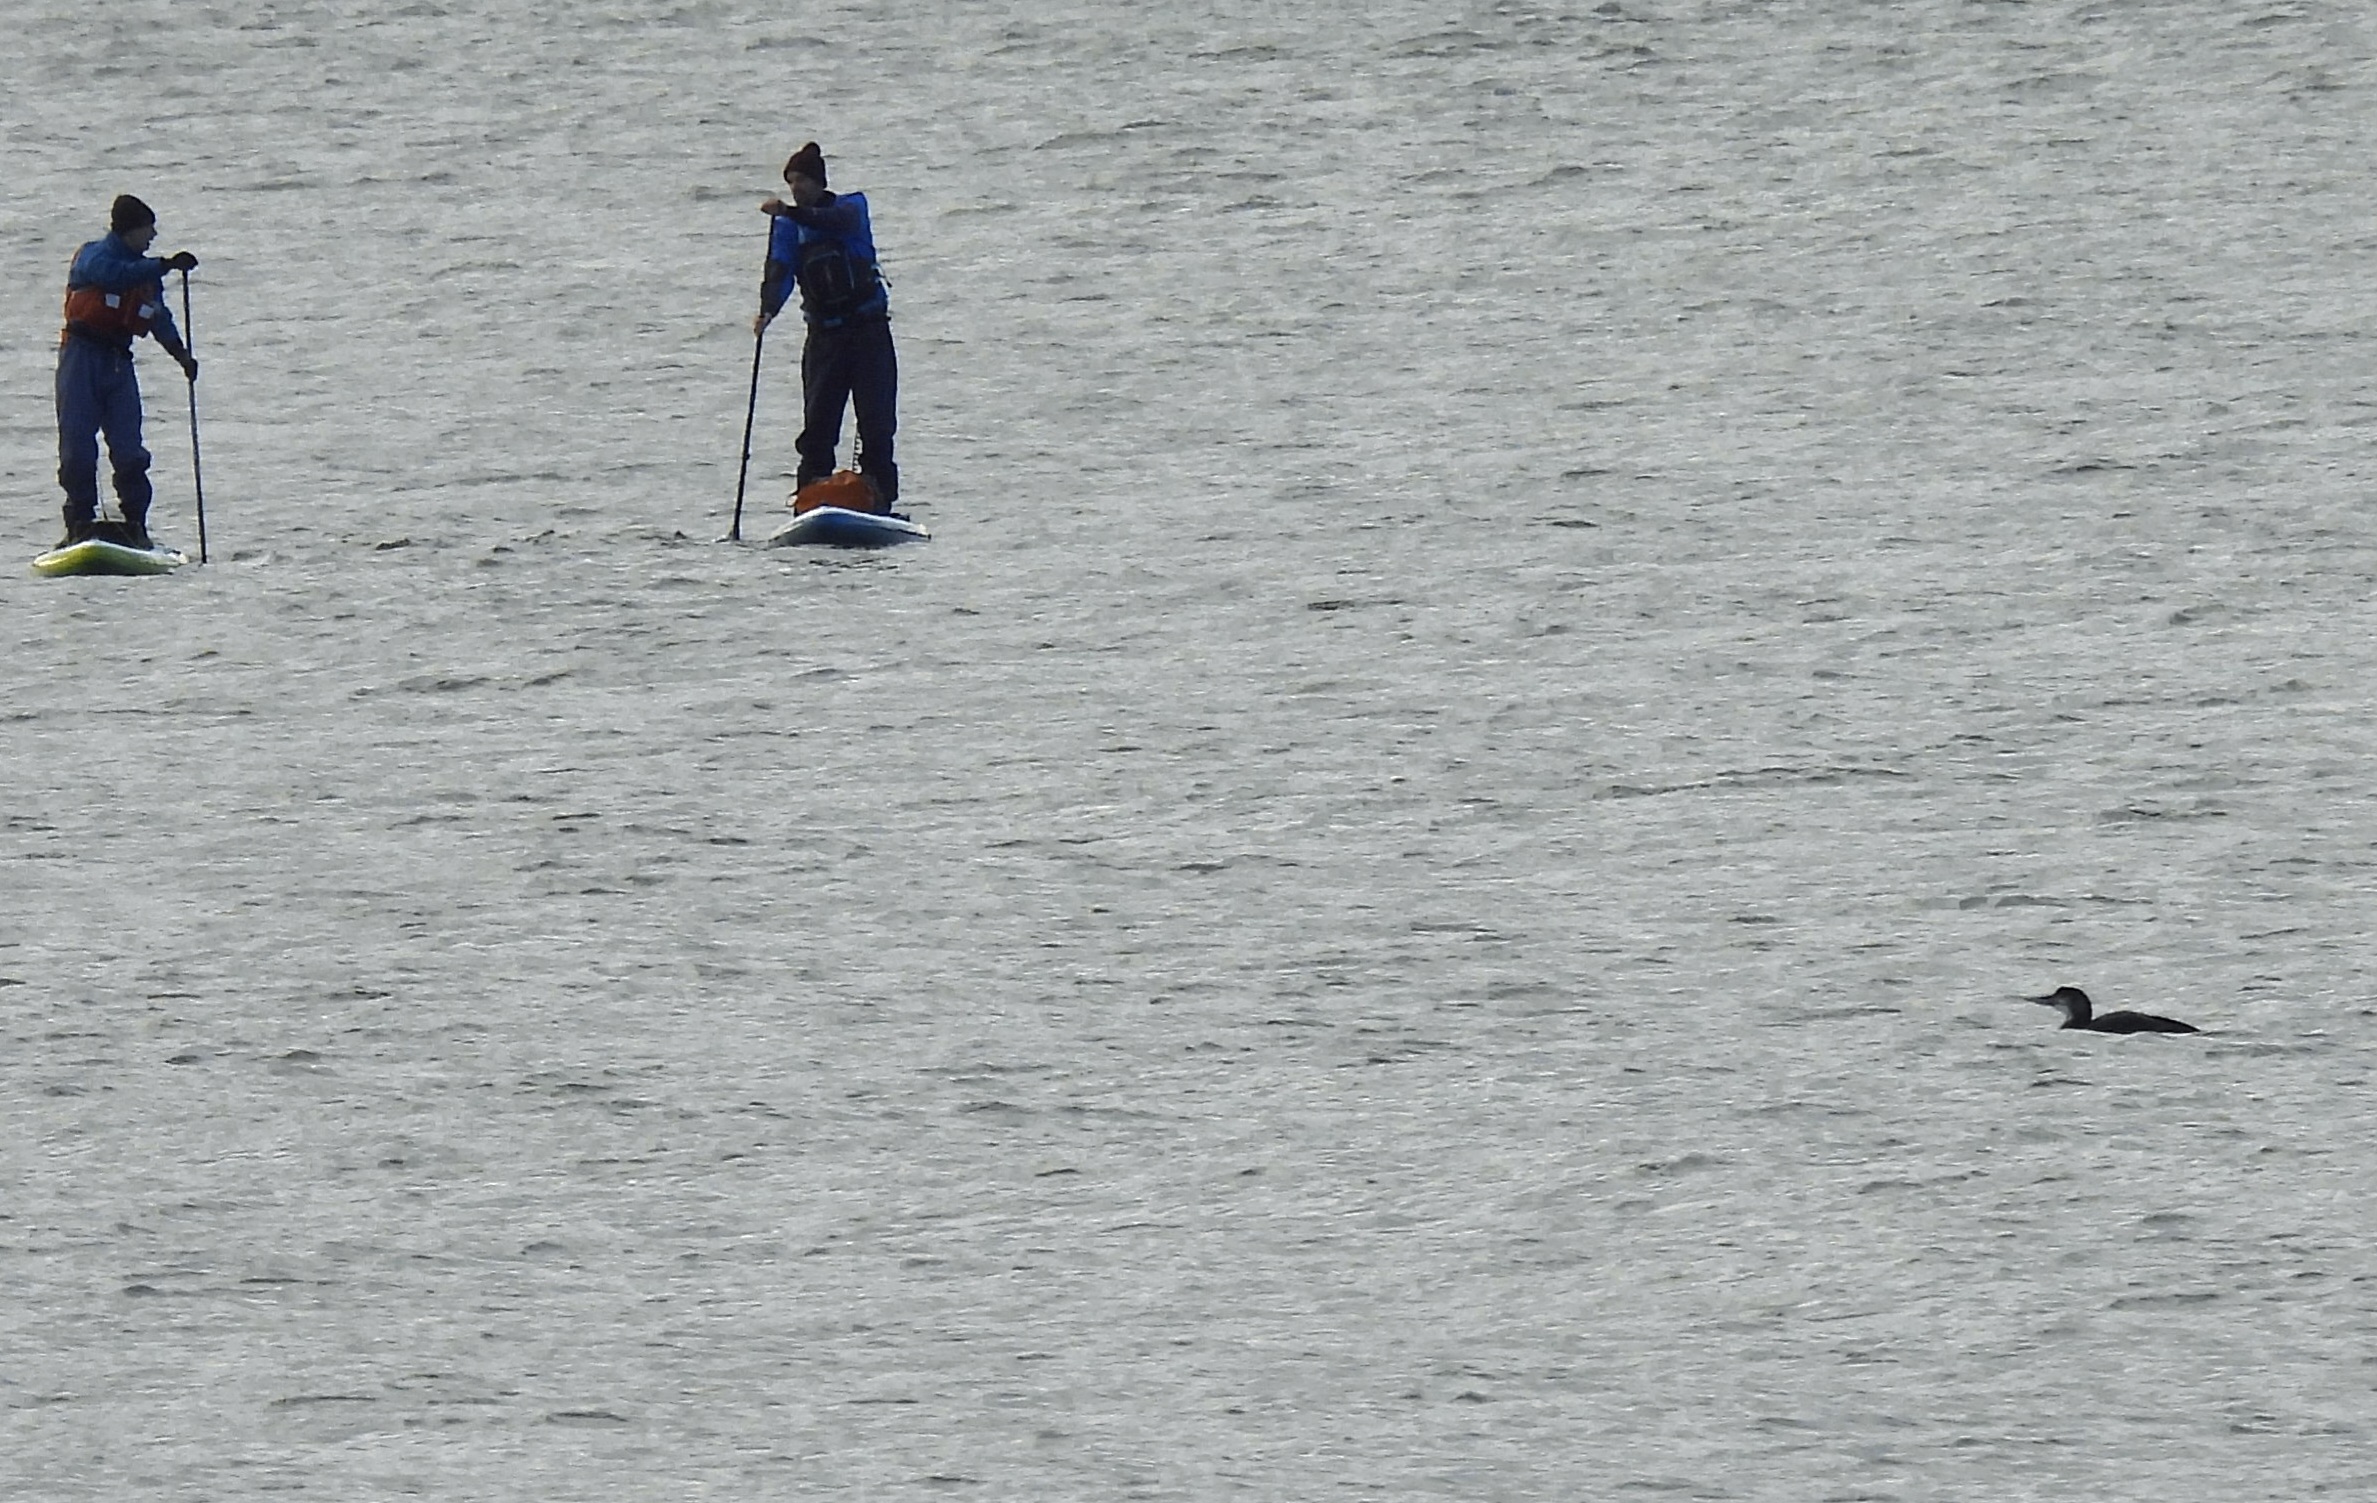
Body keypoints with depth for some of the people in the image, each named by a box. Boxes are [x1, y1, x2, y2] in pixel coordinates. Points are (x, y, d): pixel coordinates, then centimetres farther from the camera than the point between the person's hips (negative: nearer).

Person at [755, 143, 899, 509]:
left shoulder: (851, 207, 0)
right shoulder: (787, 227, 7)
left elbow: (836, 221, -24)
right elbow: (779, 272, -8)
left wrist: (791, 212, -39)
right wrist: (768, 310, -28)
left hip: (869, 329, -2)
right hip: (825, 334, 2)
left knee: (876, 422, -5)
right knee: (818, 423, -6)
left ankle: (880, 501, 0)